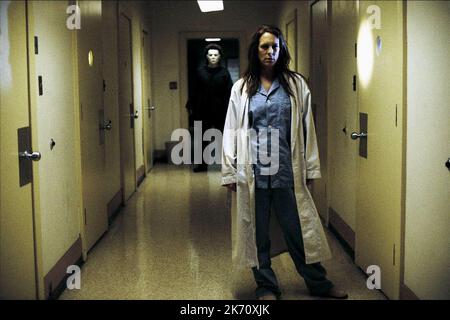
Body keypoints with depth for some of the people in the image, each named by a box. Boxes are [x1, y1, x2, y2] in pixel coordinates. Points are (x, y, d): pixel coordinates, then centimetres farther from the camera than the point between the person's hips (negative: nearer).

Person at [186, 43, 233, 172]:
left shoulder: (224, 72, 0)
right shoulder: (201, 71, 4)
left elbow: (229, 93, -5)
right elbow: (195, 92, 5)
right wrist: (191, 107, 3)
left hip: (220, 111, -2)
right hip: (203, 111, 2)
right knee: (203, 139, 9)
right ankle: (203, 163, 18)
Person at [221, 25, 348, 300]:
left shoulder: (296, 84, 5)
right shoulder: (242, 88, 4)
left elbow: (306, 127, 5)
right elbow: (232, 131, 4)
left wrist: (311, 168, 2)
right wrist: (229, 171, 0)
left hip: (286, 168, 0)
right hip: (253, 170, 0)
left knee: (298, 228, 6)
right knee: (258, 232, 8)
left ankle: (319, 283, 21)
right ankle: (266, 287, 21)